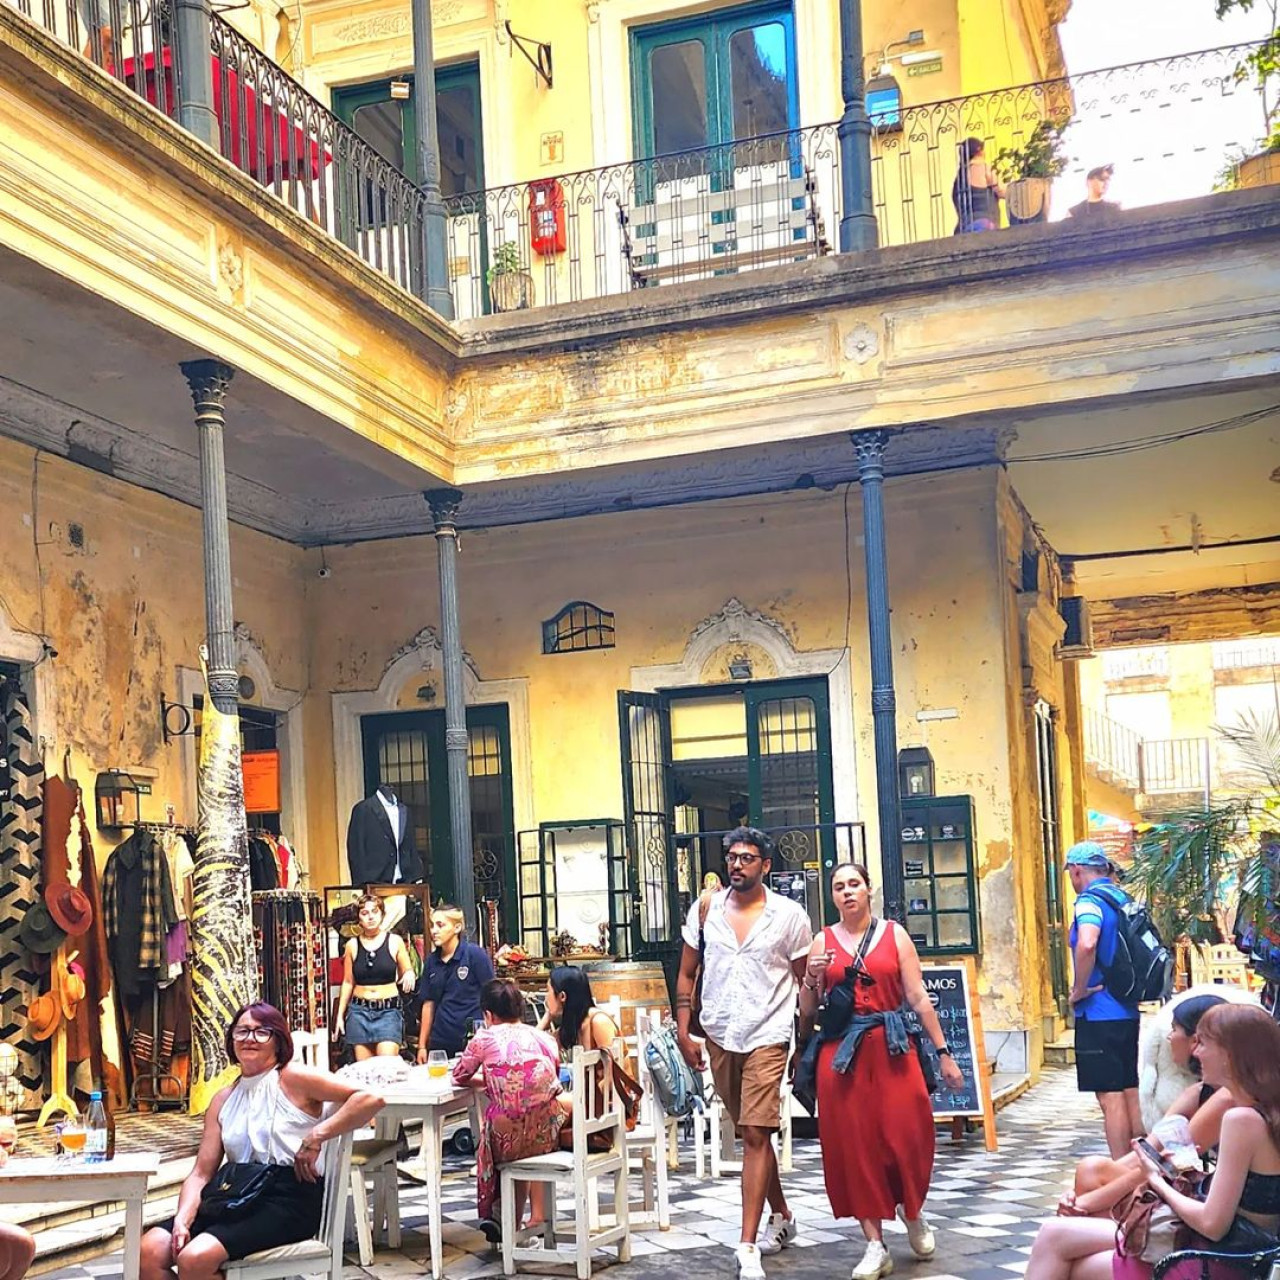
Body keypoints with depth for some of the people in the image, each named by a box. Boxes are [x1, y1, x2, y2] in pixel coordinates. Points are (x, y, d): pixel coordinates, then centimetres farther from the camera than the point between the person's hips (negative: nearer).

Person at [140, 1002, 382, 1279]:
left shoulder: (293, 1079, -1)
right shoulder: (223, 1100, 17)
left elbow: (370, 1099, -12)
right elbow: (201, 1173, 11)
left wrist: (316, 1137, -15)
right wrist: (182, 1221, -7)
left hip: (290, 1198, -6)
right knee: (149, 1252, -15)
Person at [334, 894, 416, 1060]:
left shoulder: (395, 941, 1)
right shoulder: (352, 945, 6)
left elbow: (407, 972, 7)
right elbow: (348, 982, 12)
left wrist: (409, 975, -17)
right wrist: (340, 1015, 10)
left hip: (388, 1011, -2)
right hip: (360, 1011, 2)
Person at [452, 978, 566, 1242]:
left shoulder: (485, 1038, 2)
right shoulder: (543, 1038, 10)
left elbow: (459, 1077, 13)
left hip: (508, 1136, -2)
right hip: (547, 1134, 3)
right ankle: (538, 1213, 25)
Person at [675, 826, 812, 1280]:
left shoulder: (789, 915, -4)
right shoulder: (705, 910, 4)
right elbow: (687, 975, 9)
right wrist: (684, 1033, 1)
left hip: (767, 1037, -4)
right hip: (720, 1037, 4)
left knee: (755, 1133, -13)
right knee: (751, 1132, 16)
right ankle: (781, 1216, 35)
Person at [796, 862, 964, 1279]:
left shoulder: (894, 934, 4)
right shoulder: (823, 942, 8)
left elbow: (919, 998, 3)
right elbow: (807, 1010, 10)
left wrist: (943, 1053, 0)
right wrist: (811, 979, -10)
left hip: (891, 1049, -1)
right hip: (841, 1053, 1)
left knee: (906, 1138, -5)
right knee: (853, 1145, -1)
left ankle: (913, 1214, 26)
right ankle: (875, 1246, 8)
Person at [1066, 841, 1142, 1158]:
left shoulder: (1091, 900, -13)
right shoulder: (1123, 899, 12)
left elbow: (1086, 944, -32)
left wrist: (1079, 989, -18)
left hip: (1098, 1013, -8)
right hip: (1127, 1010, 8)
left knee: (1110, 1096, -5)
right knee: (1130, 1092, 14)